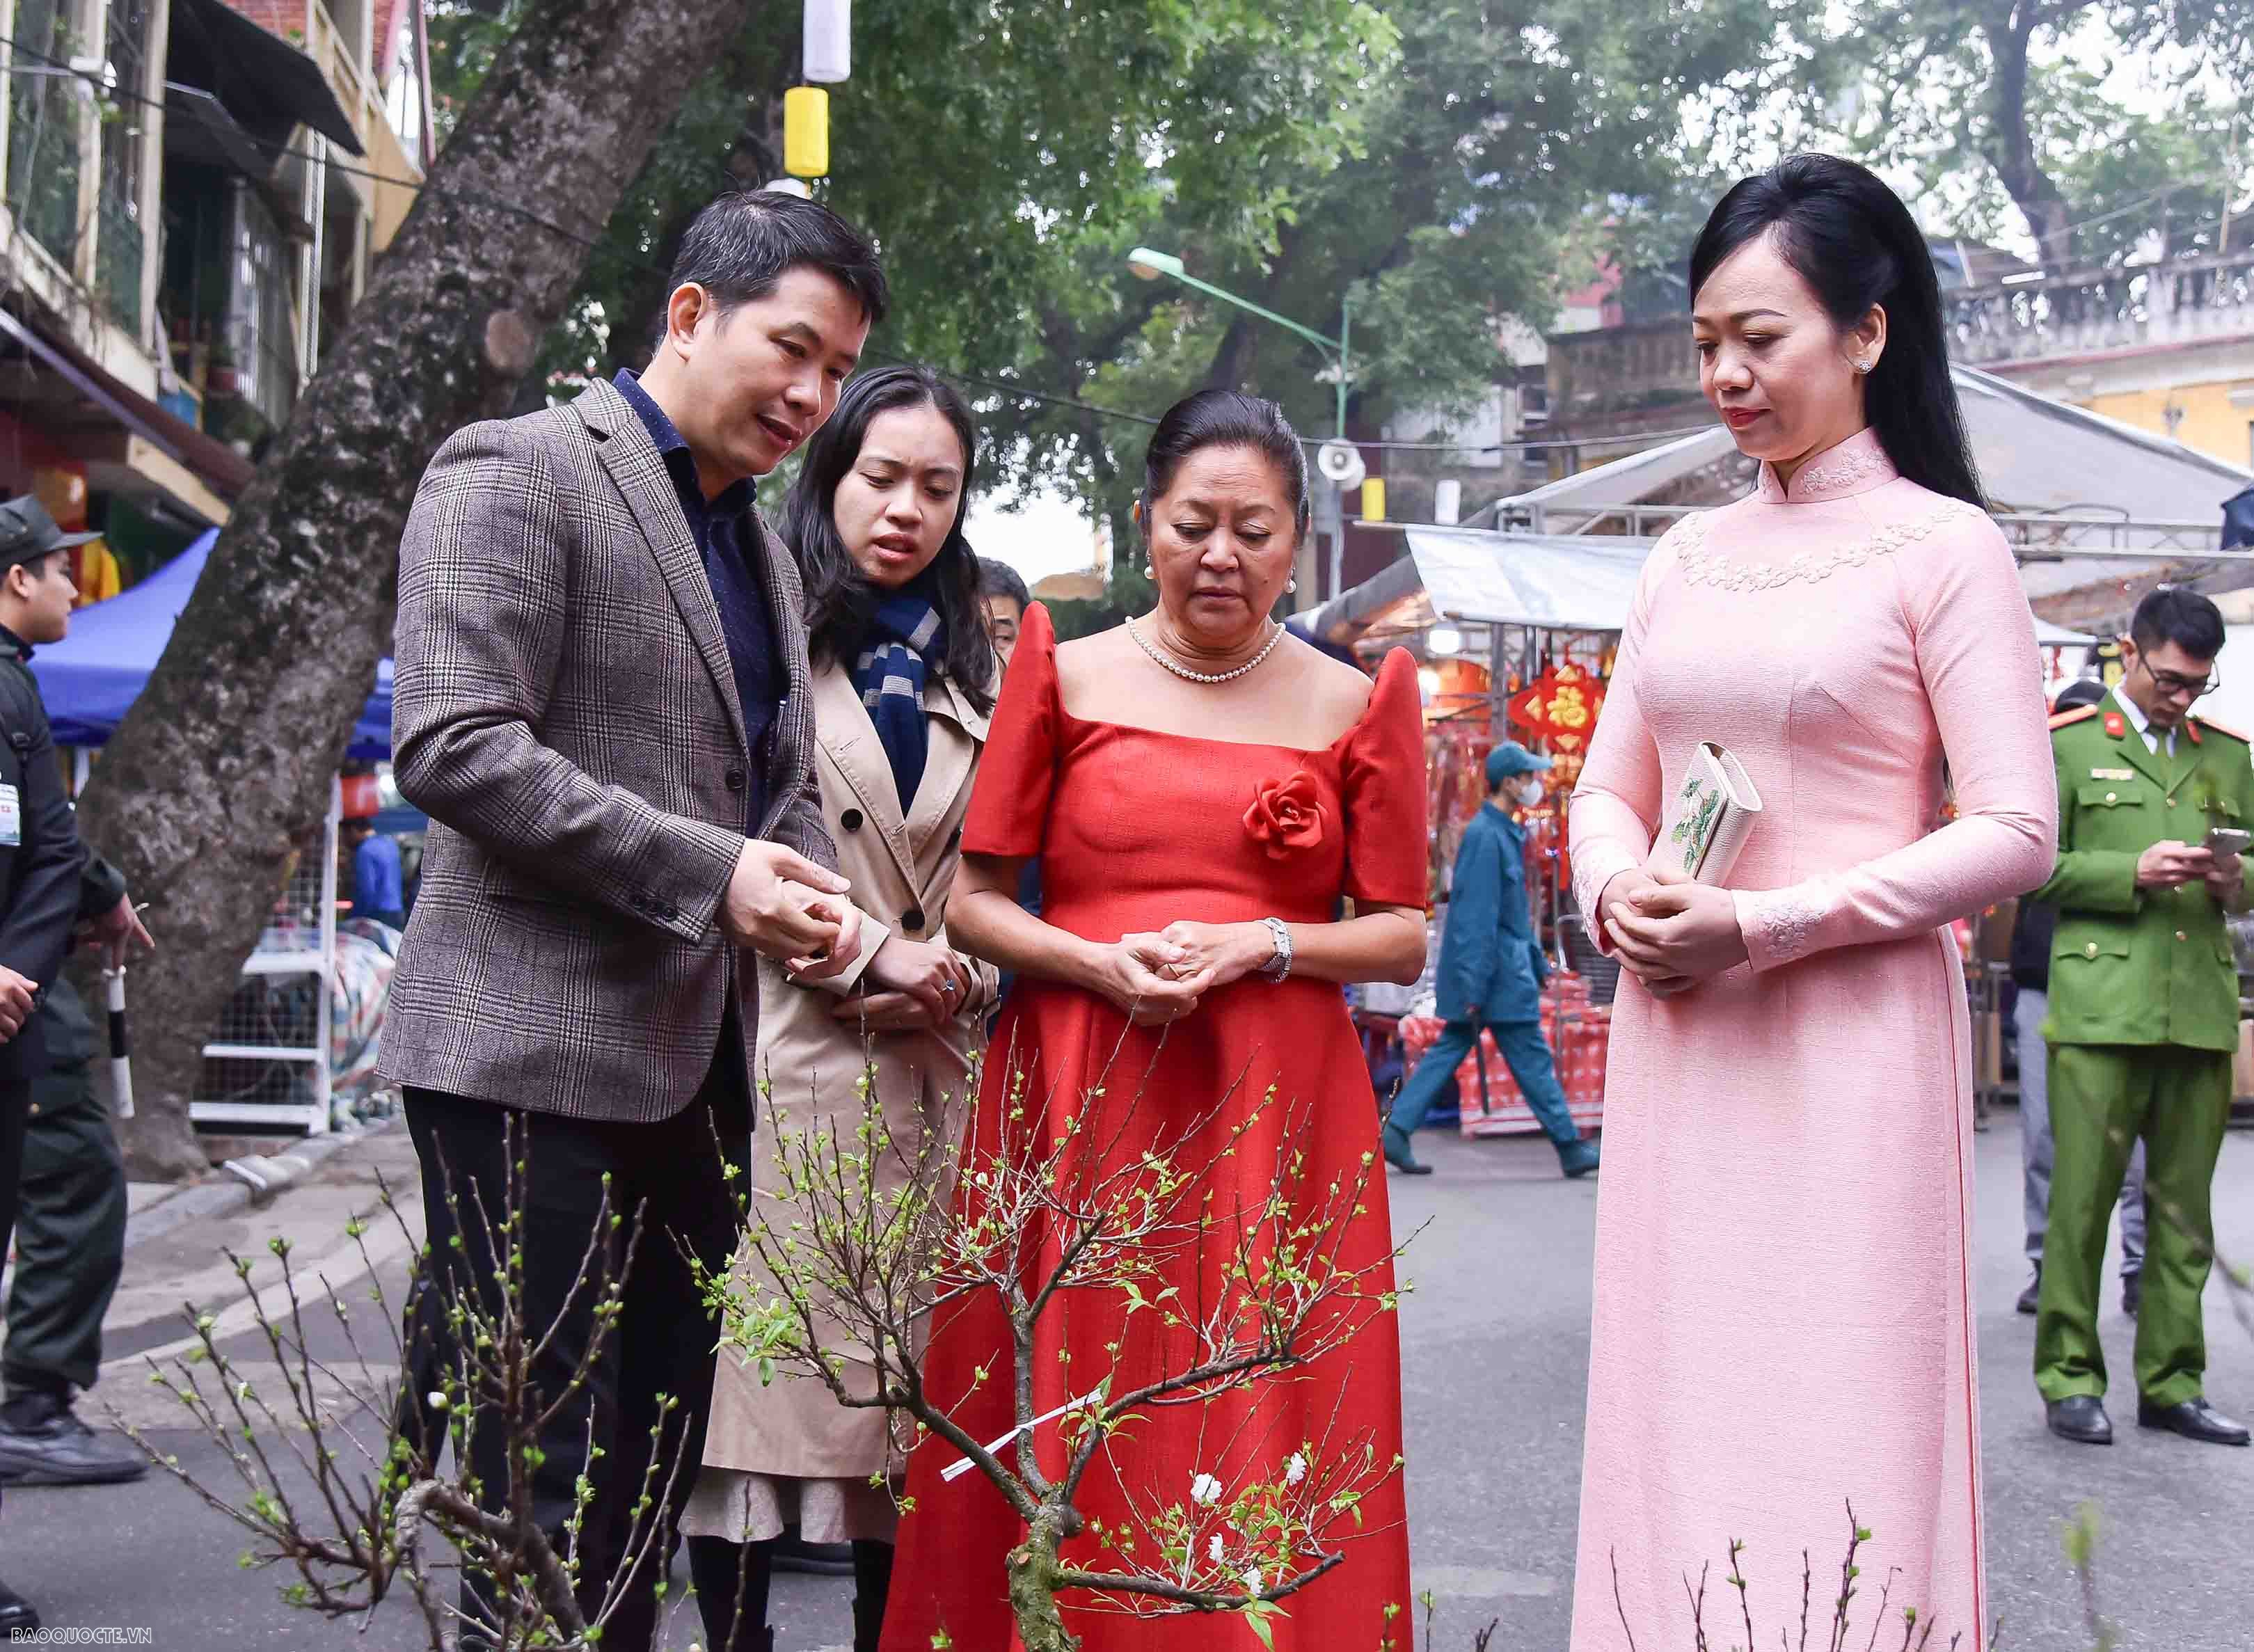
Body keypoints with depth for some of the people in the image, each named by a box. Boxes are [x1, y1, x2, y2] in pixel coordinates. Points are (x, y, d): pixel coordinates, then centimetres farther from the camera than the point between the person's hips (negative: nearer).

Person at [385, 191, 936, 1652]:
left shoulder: (762, 545, 19)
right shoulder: (518, 473, -6)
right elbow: (453, 744, -17)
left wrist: (813, 898, 2)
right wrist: (710, 872, -19)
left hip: (697, 1062, 8)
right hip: (541, 1055, -8)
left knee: (655, 1468, 13)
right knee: (550, 1475, -5)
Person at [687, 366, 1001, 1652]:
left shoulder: (971, 666, 19)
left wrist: (969, 974, 2)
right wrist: (872, 966, -10)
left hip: (931, 1075, 5)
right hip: (786, 1053, -5)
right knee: (761, 1353, -5)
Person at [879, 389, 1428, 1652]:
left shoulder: (1356, 704, 7)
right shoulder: (1067, 674, 7)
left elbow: (1405, 935, 7)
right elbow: (975, 900, 7)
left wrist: (1264, 945, -10)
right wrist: (1099, 962, -10)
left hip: (1277, 1104, 0)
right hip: (1076, 1096, 0)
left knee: (1256, 1434, -1)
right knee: (1066, 1439, 0)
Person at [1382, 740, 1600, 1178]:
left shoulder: (1505, 833, 15)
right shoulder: (1486, 836, -17)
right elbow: (1479, 917, -21)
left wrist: (1538, 963, 25)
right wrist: (1474, 989, -22)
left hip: (1508, 968, 10)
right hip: (1497, 976, -10)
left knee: (1448, 1050, 8)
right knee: (1532, 1059, -2)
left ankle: (1397, 1133, 7)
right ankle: (1571, 1148, 6)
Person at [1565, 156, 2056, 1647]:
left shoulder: (1943, 548, -4)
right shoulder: (1690, 557, 12)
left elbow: (2016, 834, -10)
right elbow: (1610, 787, 18)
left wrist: (1764, 925, -16)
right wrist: (1619, 892, -5)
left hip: (1853, 1040, -5)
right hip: (1678, 1044, 5)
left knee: (1831, 1417, -1)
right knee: (1680, 1408, 9)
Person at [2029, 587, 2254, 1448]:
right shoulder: (2071, 743, 6)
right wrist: (2133, 873, -12)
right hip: (2101, 1005, -4)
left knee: (2185, 1207, 6)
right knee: (2082, 1198, -5)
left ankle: (2172, 1383, 15)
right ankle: (2070, 1378, 5)